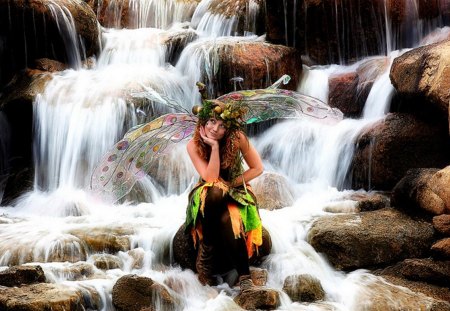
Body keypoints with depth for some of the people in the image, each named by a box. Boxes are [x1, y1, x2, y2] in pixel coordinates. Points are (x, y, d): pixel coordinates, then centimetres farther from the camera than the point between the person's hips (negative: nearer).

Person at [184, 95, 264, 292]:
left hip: (236, 192, 0)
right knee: (215, 190, -38)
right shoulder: (194, 145, -16)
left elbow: (257, 168, -8)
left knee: (227, 220, -35)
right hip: (208, 196, 1)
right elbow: (210, 178, -24)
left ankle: (244, 276, -28)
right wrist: (214, 147, -31)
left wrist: (231, 184, -15)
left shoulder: (237, 138, -17)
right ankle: (205, 252, -25)